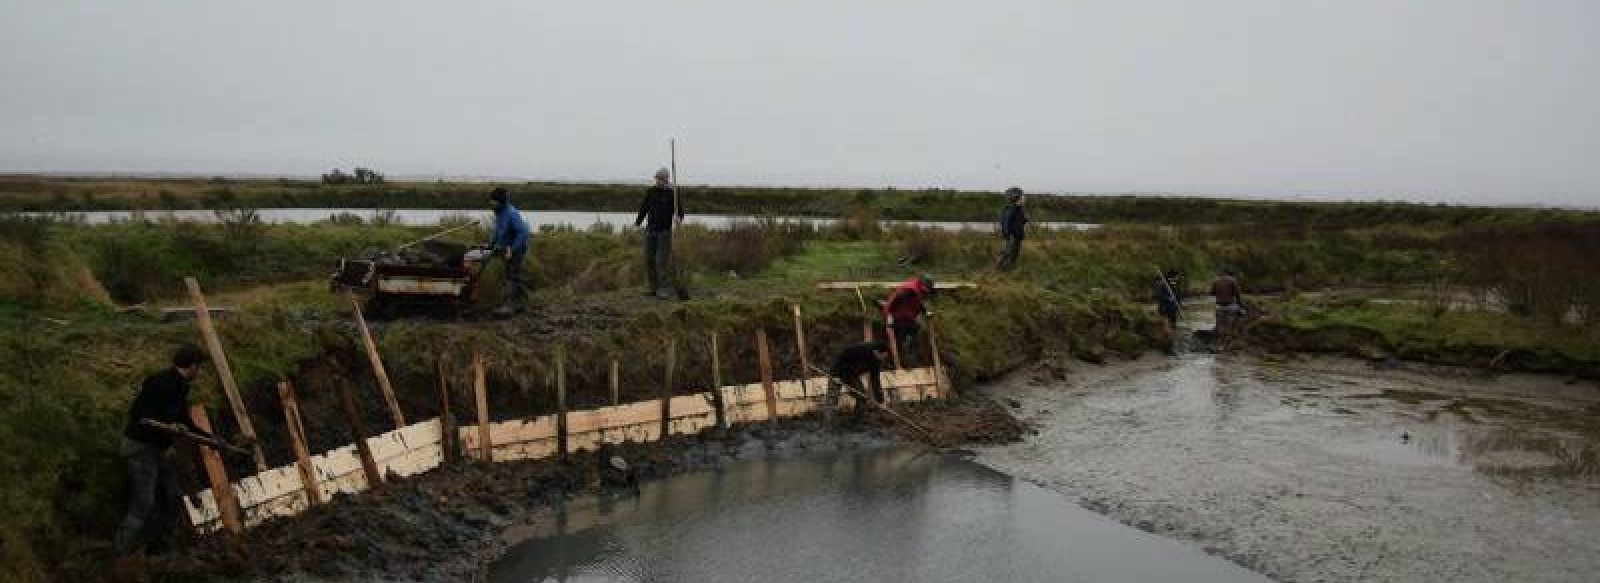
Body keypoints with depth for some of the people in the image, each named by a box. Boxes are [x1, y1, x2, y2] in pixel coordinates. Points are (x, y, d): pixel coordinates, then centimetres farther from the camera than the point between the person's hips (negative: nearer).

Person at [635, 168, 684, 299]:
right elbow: (644, 208, 10)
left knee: (662, 261, -10)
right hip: (650, 230, 4)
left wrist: (678, 218, -25)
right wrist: (638, 221, -4)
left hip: (665, 231, -4)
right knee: (649, 260, 4)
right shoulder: (651, 192, 6)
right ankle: (654, 288, 15)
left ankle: (665, 290, -6)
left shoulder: (672, 194, -4)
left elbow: (680, 211, -3)